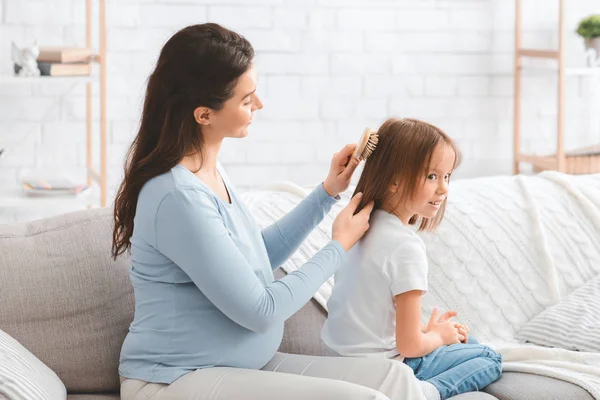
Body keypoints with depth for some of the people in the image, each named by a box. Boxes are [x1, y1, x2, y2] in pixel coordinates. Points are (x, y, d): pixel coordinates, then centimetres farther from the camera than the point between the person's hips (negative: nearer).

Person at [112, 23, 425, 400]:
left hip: (244, 366, 9)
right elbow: (261, 311, -17)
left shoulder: (209, 170, 8)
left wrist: (327, 192, 16)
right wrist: (339, 247, -4)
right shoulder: (179, 197, -22)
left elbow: (259, 256, 23)